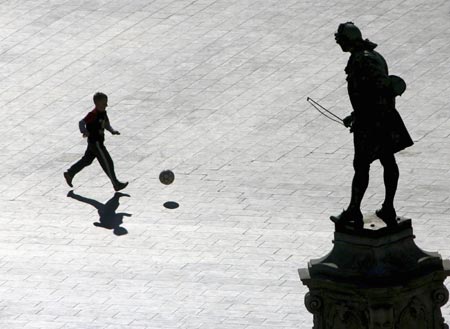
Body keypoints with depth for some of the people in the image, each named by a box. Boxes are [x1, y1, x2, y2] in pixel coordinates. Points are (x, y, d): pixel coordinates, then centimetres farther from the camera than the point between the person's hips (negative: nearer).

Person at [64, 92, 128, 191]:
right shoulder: (93, 114, -21)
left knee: (87, 160, 19)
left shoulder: (103, 113, 7)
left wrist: (113, 131, 2)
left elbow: (106, 125, 19)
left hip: (99, 142, 10)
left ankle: (69, 174, 29)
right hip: (95, 143, -10)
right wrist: (84, 131, -41)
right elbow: (82, 122, -24)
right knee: (107, 163, -4)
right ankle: (116, 184, 3)